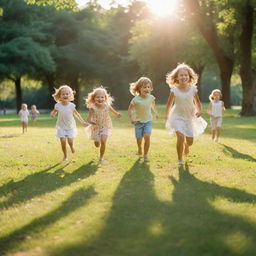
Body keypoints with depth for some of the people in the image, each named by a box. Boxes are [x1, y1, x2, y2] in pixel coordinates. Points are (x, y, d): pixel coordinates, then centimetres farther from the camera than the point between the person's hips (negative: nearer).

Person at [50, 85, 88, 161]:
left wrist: (82, 122, 9)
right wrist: (52, 114, -17)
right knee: (63, 141, -11)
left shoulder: (71, 105, -6)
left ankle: (72, 146, 28)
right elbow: (54, 112, 7)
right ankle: (65, 156, 10)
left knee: (70, 141, -10)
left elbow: (76, 114, 6)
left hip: (70, 126, 0)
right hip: (61, 127, 0)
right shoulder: (58, 105, -7)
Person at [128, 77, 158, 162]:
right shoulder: (136, 99, -22)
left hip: (148, 121, 1)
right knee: (139, 139, 10)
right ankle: (139, 150, 43)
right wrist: (131, 117, -29)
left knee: (147, 136, -18)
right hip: (138, 121, -1)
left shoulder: (151, 97, -12)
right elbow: (130, 109, -14)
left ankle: (146, 154, -5)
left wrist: (155, 112, 23)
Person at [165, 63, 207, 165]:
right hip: (177, 116, -3)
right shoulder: (174, 90, -12)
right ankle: (180, 159, -2)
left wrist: (198, 111, -15)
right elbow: (169, 104, -2)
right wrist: (166, 117, -2)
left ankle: (186, 146, 48)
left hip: (189, 117, 3)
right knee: (180, 137, -20)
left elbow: (197, 102, 3)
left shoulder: (193, 89, -7)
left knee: (190, 140, 9)